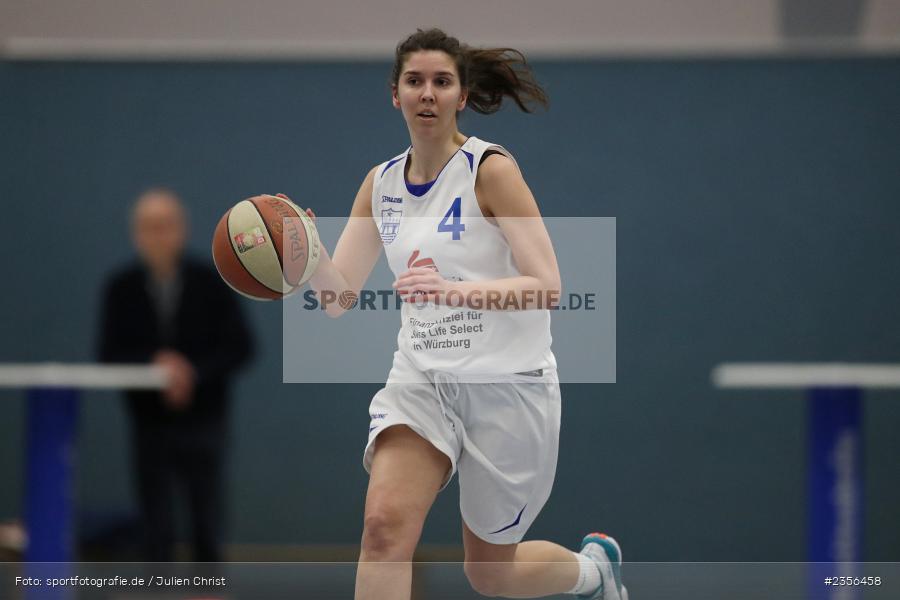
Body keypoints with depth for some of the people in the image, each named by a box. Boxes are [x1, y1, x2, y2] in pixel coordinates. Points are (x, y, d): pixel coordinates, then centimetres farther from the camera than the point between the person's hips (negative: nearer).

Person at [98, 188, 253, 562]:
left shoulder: (209, 283, -2)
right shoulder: (122, 289, -1)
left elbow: (239, 346, -3)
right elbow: (110, 355, -3)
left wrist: (194, 373, -17)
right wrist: (154, 363, -20)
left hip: (203, 423, 0)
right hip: (150, 424, 1)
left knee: (208, 527, 1)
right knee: (156, 529, 0)